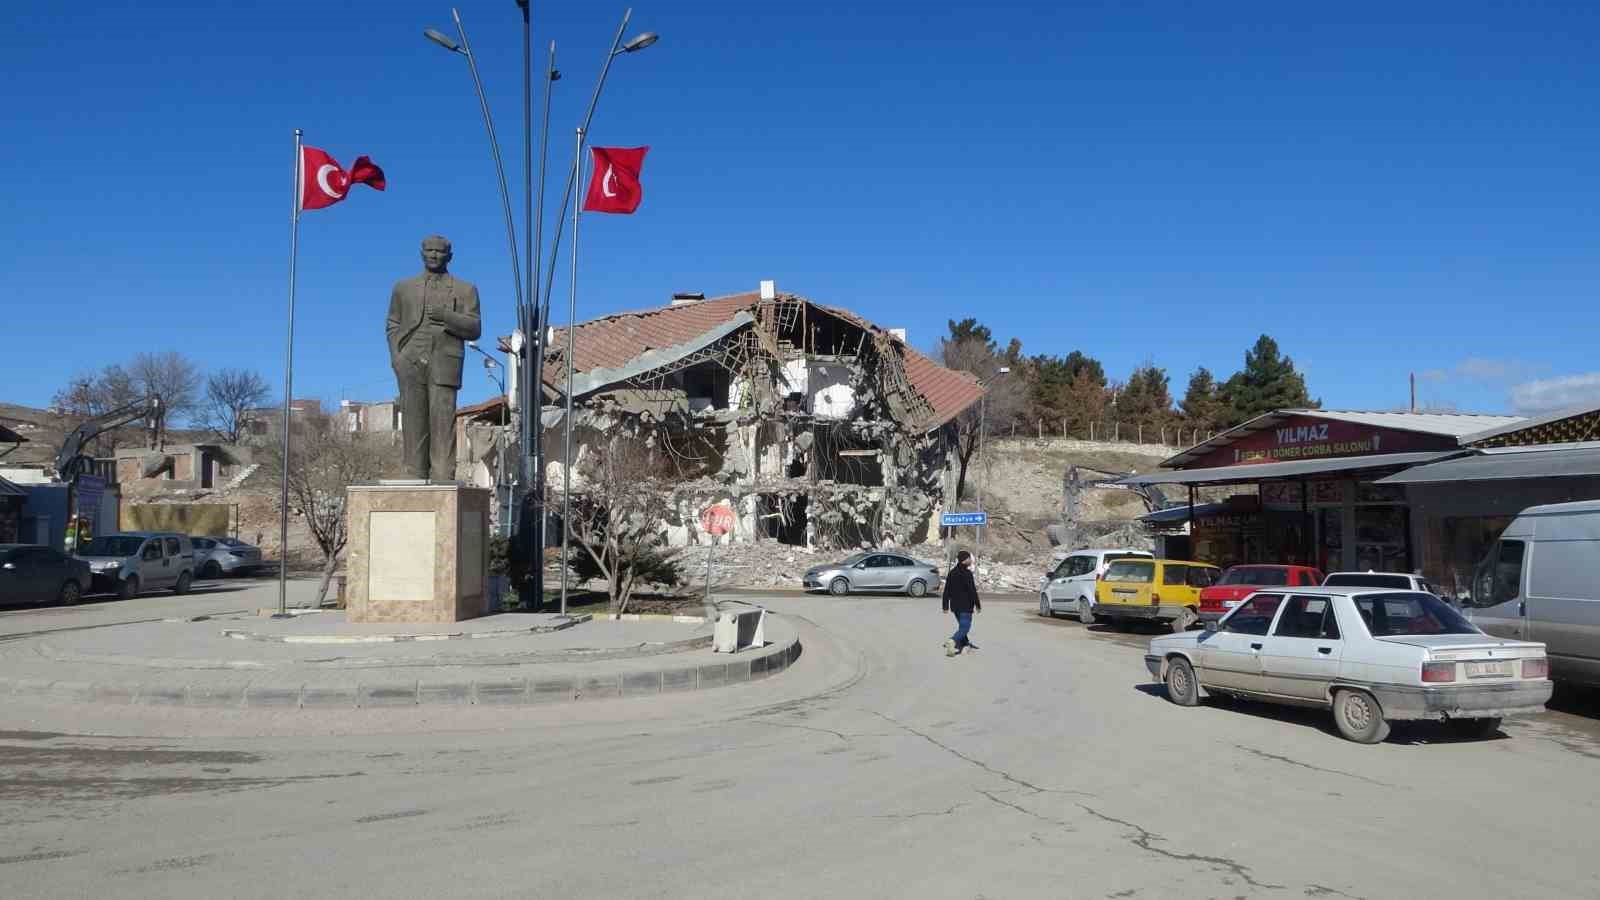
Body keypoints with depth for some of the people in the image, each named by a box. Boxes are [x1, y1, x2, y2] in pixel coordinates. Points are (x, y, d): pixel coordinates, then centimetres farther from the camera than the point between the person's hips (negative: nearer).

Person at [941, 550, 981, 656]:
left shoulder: (952, 572, 9)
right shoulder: (967, 573, -15)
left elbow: (946, 591, 11)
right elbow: (972, 591, -15)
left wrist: (945, 606, 15)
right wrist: (978, 605, -7)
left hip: (955, 606, 8)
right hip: (966, 606, -8)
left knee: (962, 625, 21)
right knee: (965, 627, -9)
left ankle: (964, 643, 28)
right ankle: (953, 641, -29)